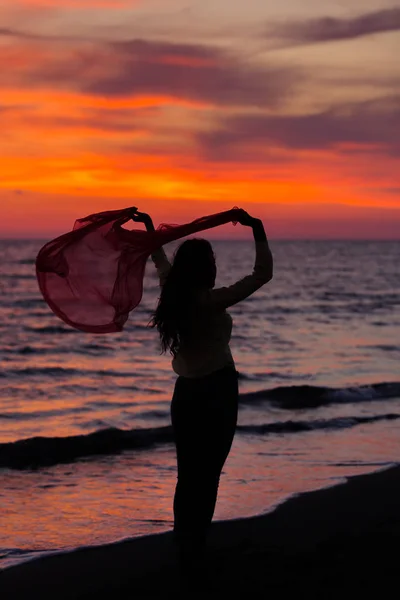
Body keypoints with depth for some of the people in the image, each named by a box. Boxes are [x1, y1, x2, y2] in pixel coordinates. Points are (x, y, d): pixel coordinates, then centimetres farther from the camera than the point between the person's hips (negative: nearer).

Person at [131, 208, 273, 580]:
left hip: (185, 393, 7)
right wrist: (257, 230, -16)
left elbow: (160, 260, 20)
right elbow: (263, 273, -21)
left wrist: (150, 228, 34)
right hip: (217, 393, -7)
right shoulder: (211, 302, -20)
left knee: (187, 475, 15)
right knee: (207, 476, 1)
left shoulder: (173, 296, -1)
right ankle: (194, 550, 3)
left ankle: (182, 546, 22)